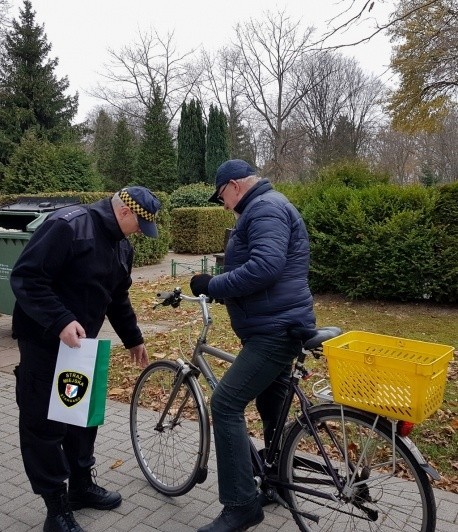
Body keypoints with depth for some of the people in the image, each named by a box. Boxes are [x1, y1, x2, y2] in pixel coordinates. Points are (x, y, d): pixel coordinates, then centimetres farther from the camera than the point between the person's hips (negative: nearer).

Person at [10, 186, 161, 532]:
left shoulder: (122, 245, 6)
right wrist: (61, 322, -33)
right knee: (44, 422, 2)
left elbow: (118, 297, 17)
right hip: (45, 339, -8)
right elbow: (25, 277, -25)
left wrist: (133, 338, 20)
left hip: (83, 341, 8)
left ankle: (82, 485, 33)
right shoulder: (68, 225, -21)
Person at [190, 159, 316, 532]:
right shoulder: (265, 208, 19)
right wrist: (218, 287, 15)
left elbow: (265, 267, -31)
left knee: (226, 404, -13)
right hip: (276, 327, 11)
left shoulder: (265, 207, -15)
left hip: (276, 331, -11)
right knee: (271, 407, 21)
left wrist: (212, 285, -22)